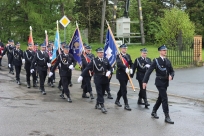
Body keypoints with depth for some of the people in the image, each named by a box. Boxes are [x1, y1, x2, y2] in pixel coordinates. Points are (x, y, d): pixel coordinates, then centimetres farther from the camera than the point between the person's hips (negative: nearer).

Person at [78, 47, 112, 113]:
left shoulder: (106, 60, 5)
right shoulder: (94, 61, -8)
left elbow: (109, 67, 14)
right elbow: (87, 68, -11)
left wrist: (109, 72, -10)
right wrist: (81, 76, -19)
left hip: (105, 79, 5)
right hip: (98, 79, -5)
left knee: (101, 93, 14)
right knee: (100, 93, -4)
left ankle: (97, 104, 31)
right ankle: (102, 106, -5)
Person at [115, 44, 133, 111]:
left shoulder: (128, 56, 12)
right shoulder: (118, 56, -9)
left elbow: (131, 64, 8)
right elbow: (119, 63, -27)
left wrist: (131, 69, -13)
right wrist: (125, 68, -41)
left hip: (126, 74, 7)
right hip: (121, 74, -7)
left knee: (122, 88, 18)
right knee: (124, 90, -8)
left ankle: (117, 100, 35)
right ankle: (126, 104, -6)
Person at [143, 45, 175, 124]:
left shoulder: (167, 61, 10)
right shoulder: (156, 61, -8)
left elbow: (172, 71, 15)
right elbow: (149, 71, -10)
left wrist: (171, 76, -9)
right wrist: (145, 81, -16)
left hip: (166, 82, 7)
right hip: (160, 82, -7)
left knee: (160, 98, 17)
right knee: (164, 98, -11)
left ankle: (154, 112, 35)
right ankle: (167, 117, -8)